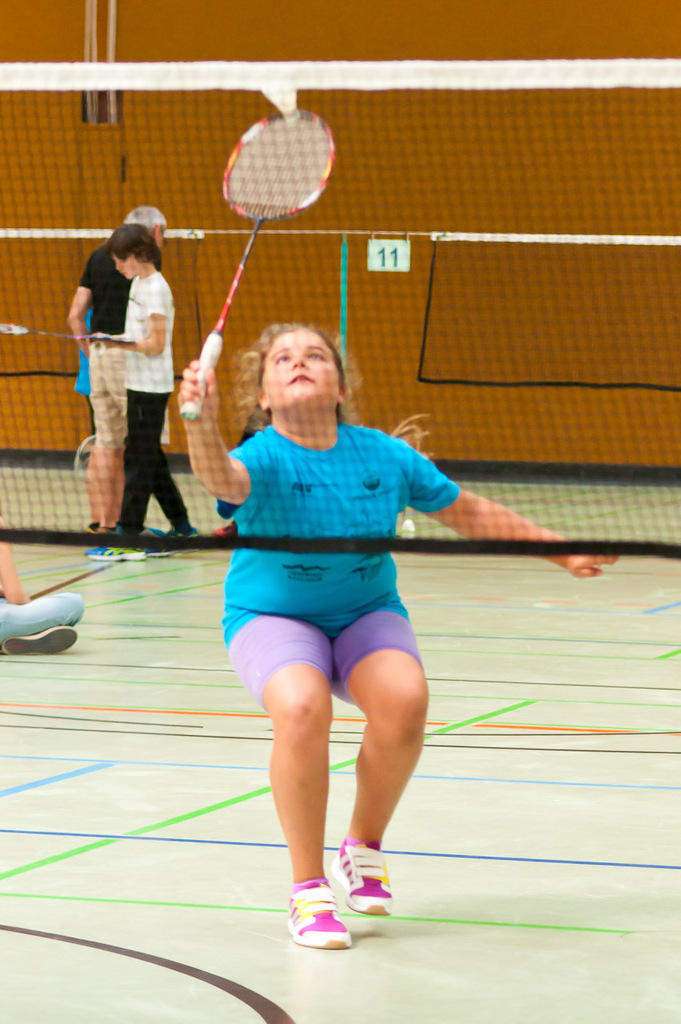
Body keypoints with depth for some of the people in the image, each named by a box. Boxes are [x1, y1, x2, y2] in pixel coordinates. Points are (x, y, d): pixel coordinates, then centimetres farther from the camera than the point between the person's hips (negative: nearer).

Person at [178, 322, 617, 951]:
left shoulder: (384, 456, -5)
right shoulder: (264, 458, -17)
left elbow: (470, 513, 8)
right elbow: (223, 479, -43)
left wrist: (561, 550, 11)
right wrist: (203, 424, -65)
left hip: (367, 615, 3)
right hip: (272, 616, -3)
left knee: (404, 698, -29)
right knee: (302, 707, -35)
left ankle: (364, 846, -1)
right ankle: (308, 892, -18)